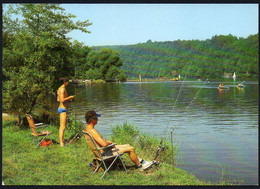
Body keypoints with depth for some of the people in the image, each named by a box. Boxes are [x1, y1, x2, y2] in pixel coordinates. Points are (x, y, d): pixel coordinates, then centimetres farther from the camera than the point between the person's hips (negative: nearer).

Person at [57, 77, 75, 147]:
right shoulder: (62, 89, -18)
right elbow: (62, 100, -28)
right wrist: (69, 97, -15)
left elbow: (58, 99, 18)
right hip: (63, 109, -11)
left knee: (62, 126, 21)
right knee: (63, 127, -11)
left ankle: (62, 140, 33)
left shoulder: (60, 89, 12)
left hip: (62, 108, 11)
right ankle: (61, 143, -12)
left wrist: (68, 99, 14)